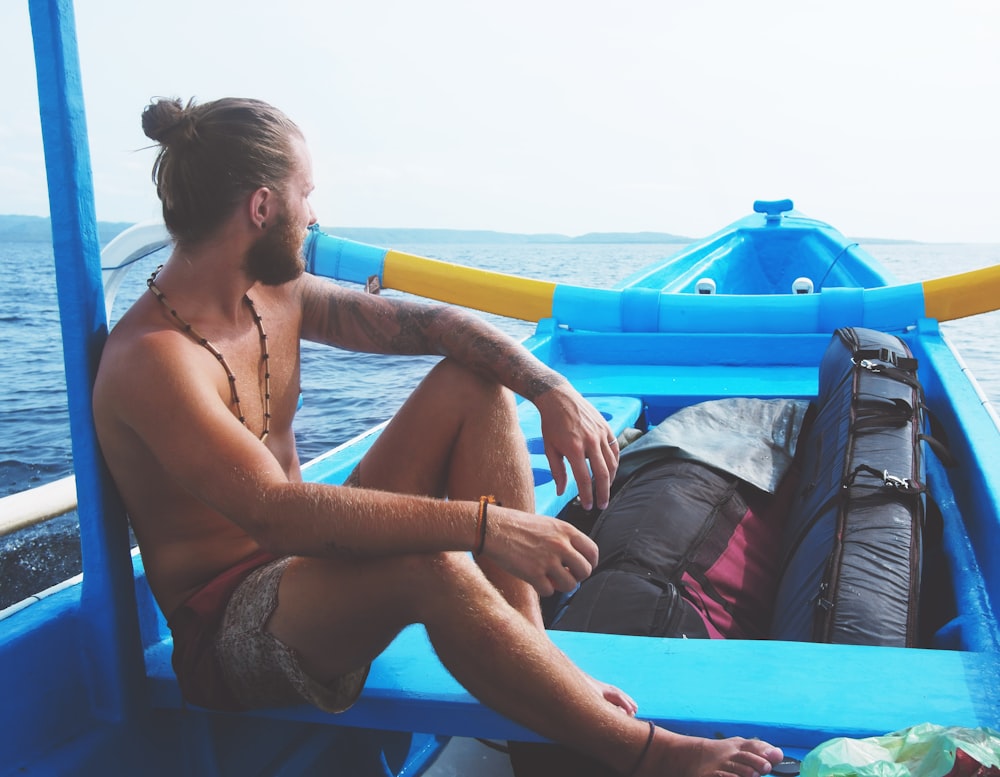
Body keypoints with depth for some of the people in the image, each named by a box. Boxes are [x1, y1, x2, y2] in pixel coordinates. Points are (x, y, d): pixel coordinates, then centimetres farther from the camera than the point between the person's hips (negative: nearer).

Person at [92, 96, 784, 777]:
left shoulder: (278, 295, 3)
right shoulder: (151, 356, -23)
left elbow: (433, 322, 1)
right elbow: (276, 512, -37)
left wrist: (552, 390, -17)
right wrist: (484, 523, -43)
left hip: (316, 557, 9)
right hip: (226, 631, -8)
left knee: (475, 383, -4)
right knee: (431, 564, -40)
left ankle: (530, 660, -12)